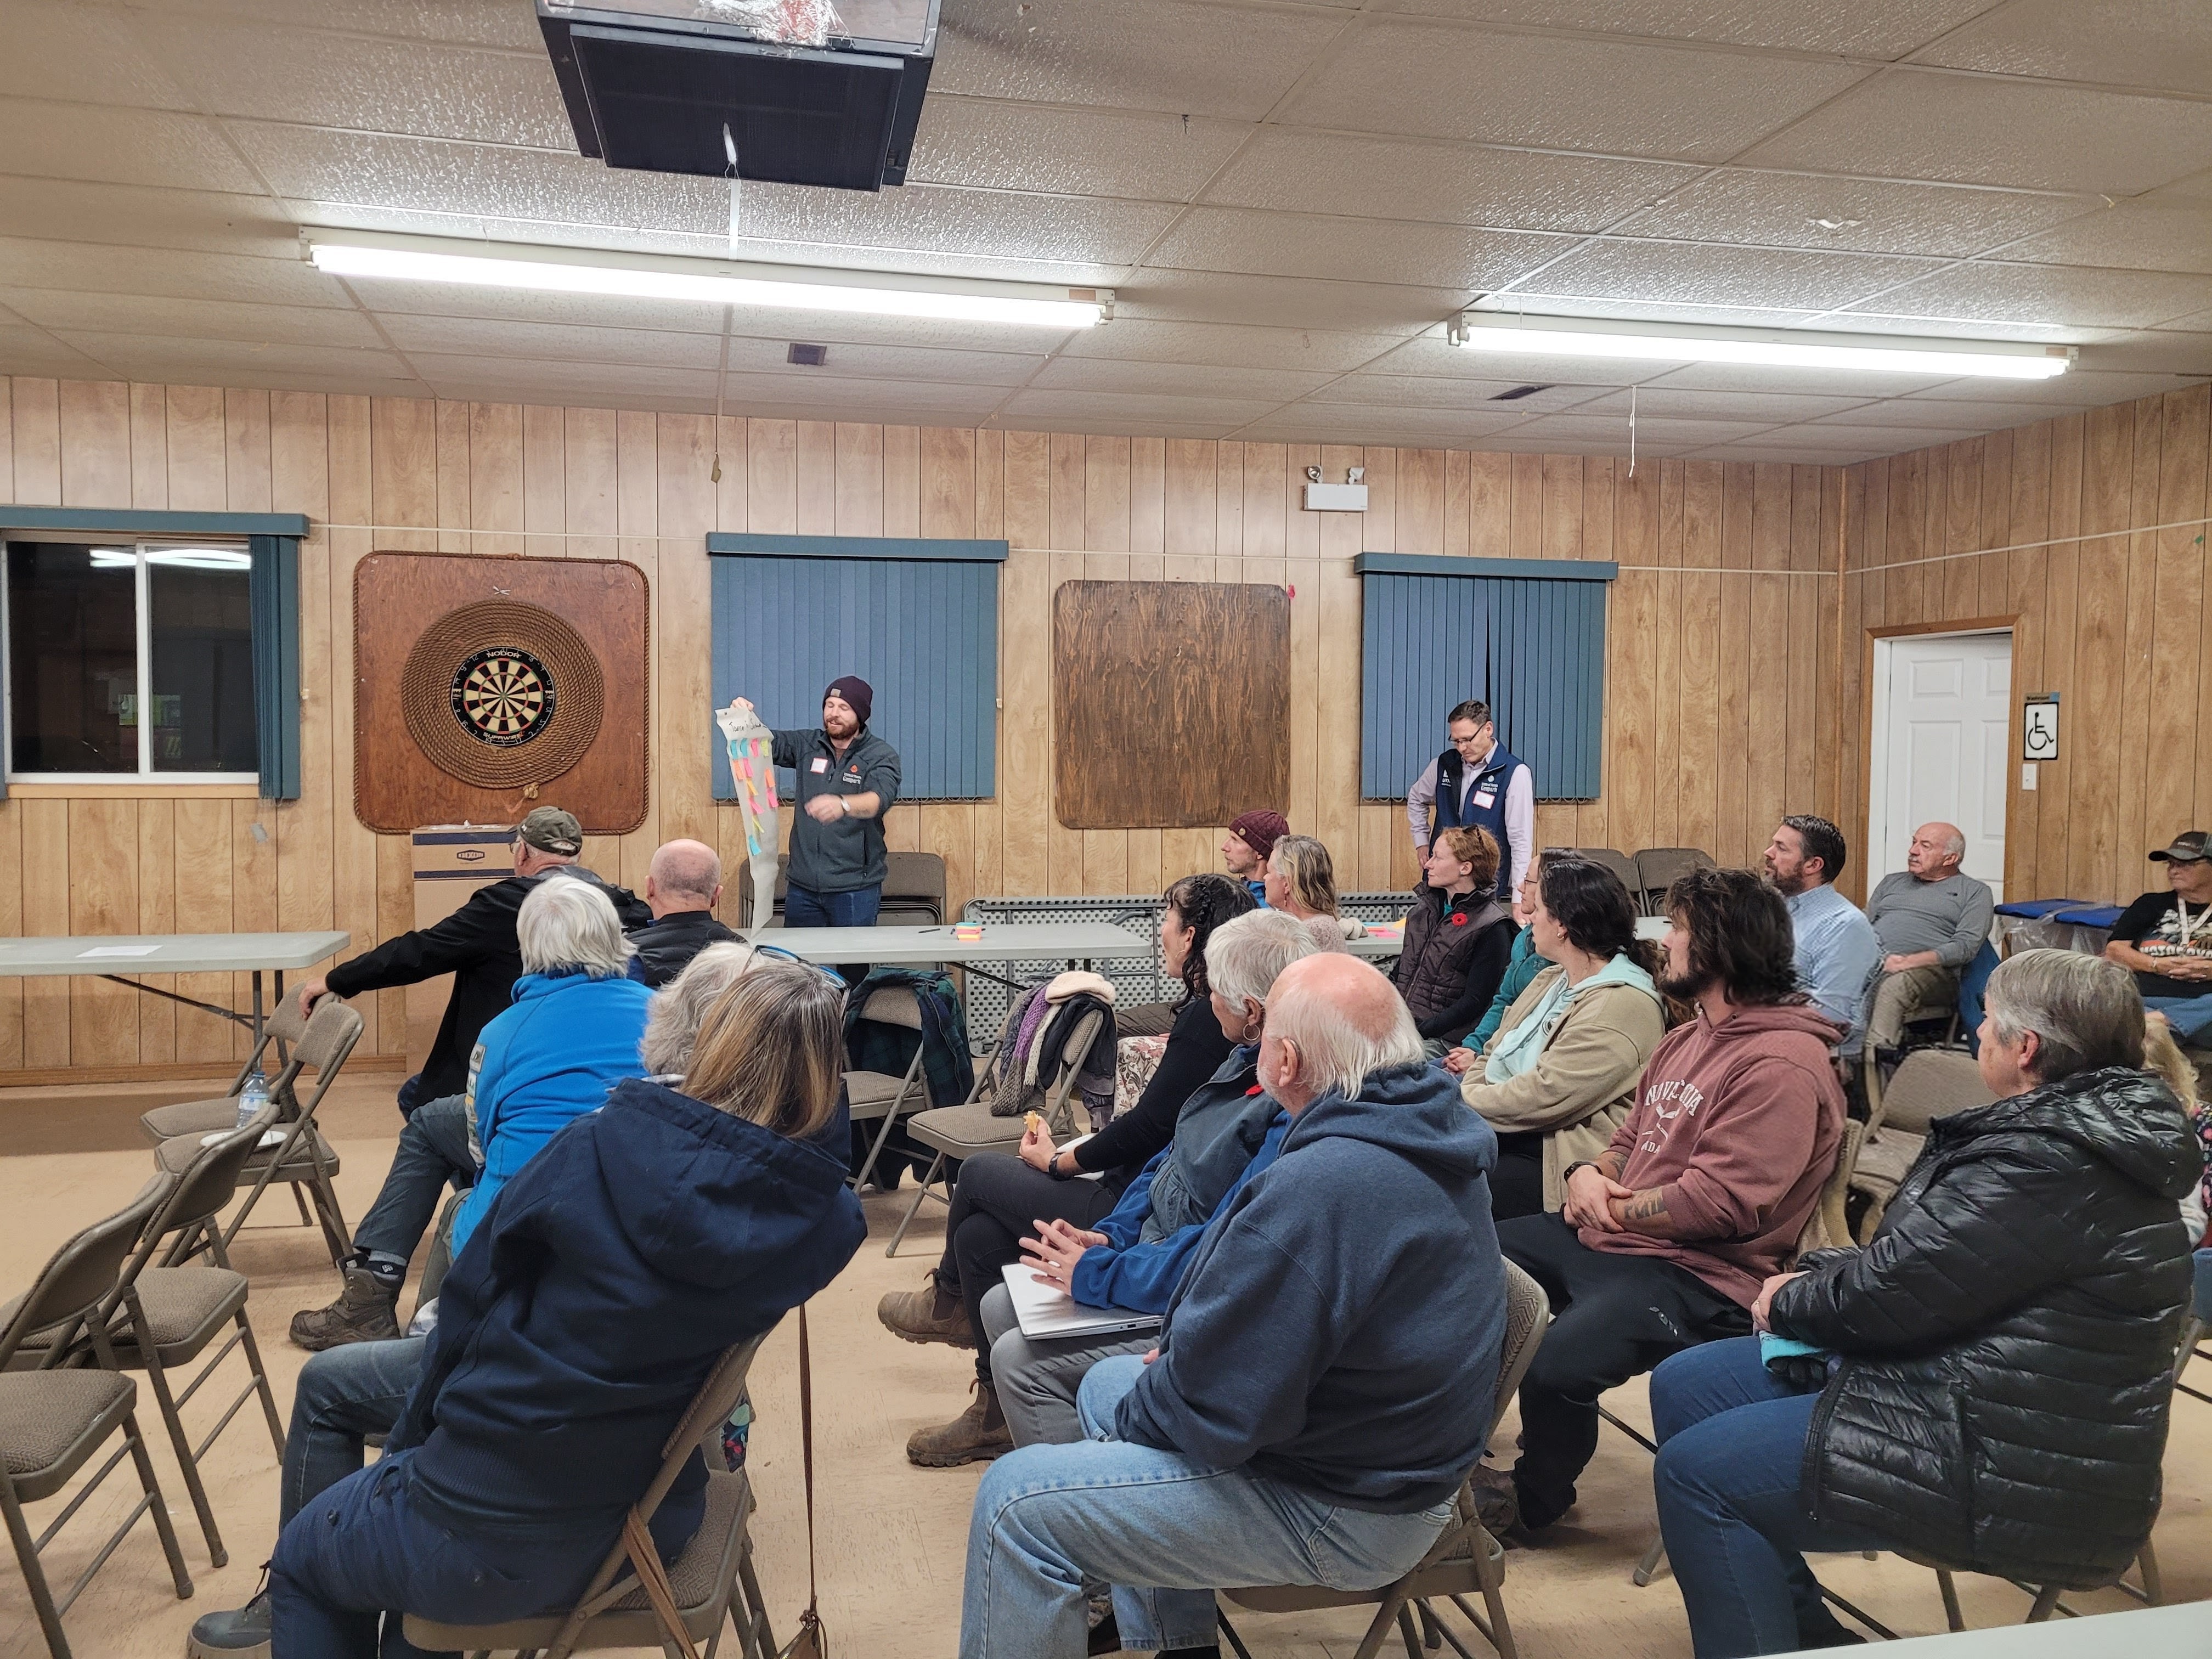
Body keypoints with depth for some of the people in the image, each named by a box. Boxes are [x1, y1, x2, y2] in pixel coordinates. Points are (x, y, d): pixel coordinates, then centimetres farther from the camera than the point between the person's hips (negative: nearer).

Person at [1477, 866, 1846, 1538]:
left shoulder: (1782, 1065, -19)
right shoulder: (1687, 1039, 14)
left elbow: (1718, 1203, -24)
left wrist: (1610, 1207, -12)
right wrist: (1589, 1176, -3)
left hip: (1700, 1275, -10)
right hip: (1610, 1236, 10)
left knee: (1554, 1363, -29)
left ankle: (1536, 1498, 4)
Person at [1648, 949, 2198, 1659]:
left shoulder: (2051, 1164, -25)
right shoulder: (2070, 1122, 8)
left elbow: (1893, 1290, -22)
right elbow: (1919, 1260, 15)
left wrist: (1788, 1301, -3)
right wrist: (1816, 1277, 1)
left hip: (2006, 1463, -11)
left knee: (1697, 1472, -15)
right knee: (1684, 1387, 8)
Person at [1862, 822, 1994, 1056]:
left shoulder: (1975, 892, 15)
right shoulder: (1892, 882, 32)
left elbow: (1966, 946, 0)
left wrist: (1910, 961, -15)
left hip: (1930, 970, -4)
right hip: (1870, 963, 4)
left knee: (1894, 985, -40)